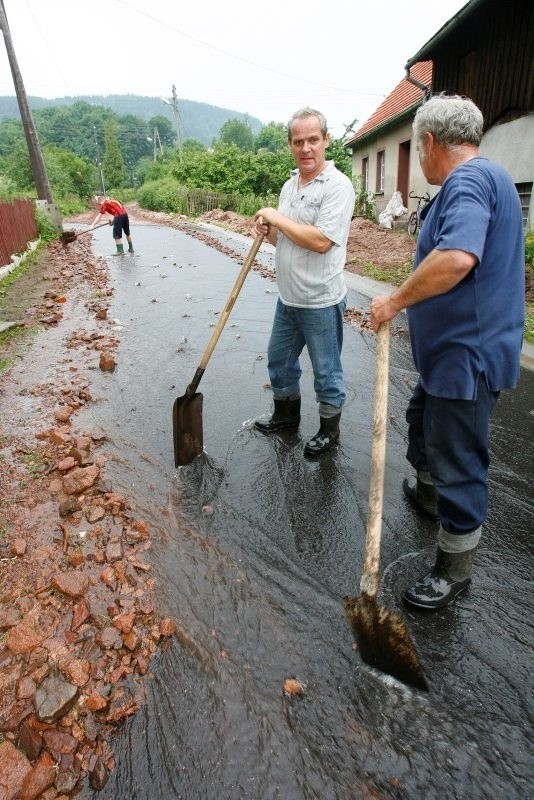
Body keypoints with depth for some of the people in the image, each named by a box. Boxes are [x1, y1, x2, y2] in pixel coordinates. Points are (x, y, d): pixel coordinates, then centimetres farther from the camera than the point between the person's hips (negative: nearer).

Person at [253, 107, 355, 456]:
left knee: (326, 371, 7)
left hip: (321, 302, -8)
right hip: (288, 298, 8)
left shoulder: (338, 185, -14)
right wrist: (268, 229, -3)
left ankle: (329, 429, 28)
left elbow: (321, 241, -26)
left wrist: (276, 217, -16)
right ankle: (287, 414, 42)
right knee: (279, 361, 20)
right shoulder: (289, 185, 11)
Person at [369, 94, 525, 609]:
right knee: (422, 419, 27)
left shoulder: (468, 180, -18)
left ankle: (454, 570, 18)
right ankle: (428, 492, 51)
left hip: (466, 353, -11)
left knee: (458, 460, 0)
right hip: (450, 349, 11)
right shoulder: (480, 178, 16)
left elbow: (456, 259, -36)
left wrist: (395, 301, -24)